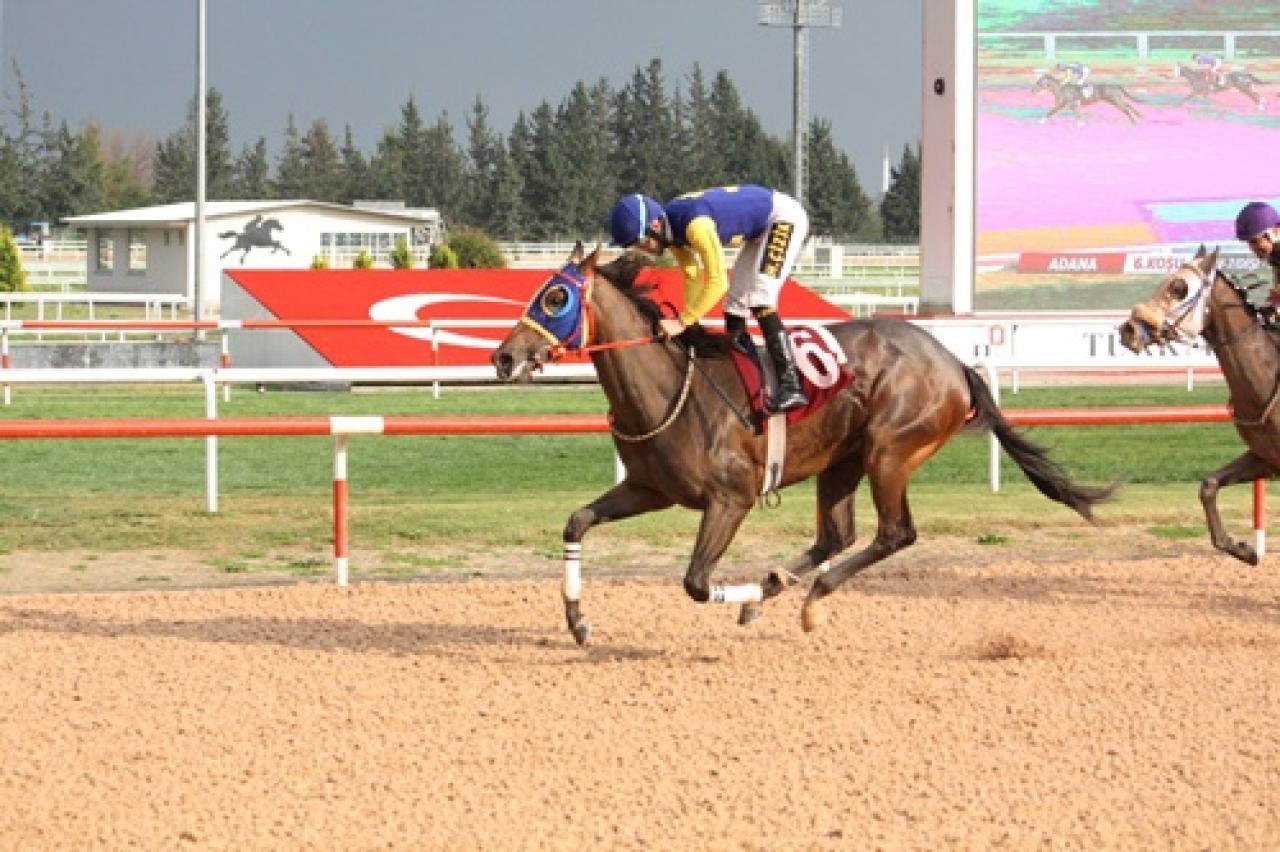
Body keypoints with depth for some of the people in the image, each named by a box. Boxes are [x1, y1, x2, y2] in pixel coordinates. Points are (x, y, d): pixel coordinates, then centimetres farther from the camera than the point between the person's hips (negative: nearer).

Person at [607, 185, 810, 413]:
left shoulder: (695, 224, -34)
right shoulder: (670, 227, -7)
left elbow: (717, 282, -36)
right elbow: (693, 276, 2)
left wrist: (682, 321, -35)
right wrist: (689, 320, -10)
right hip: (759, 228, 9)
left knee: (759, 300, -20)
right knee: (735, 304, 8)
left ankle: (791, 386, -24)